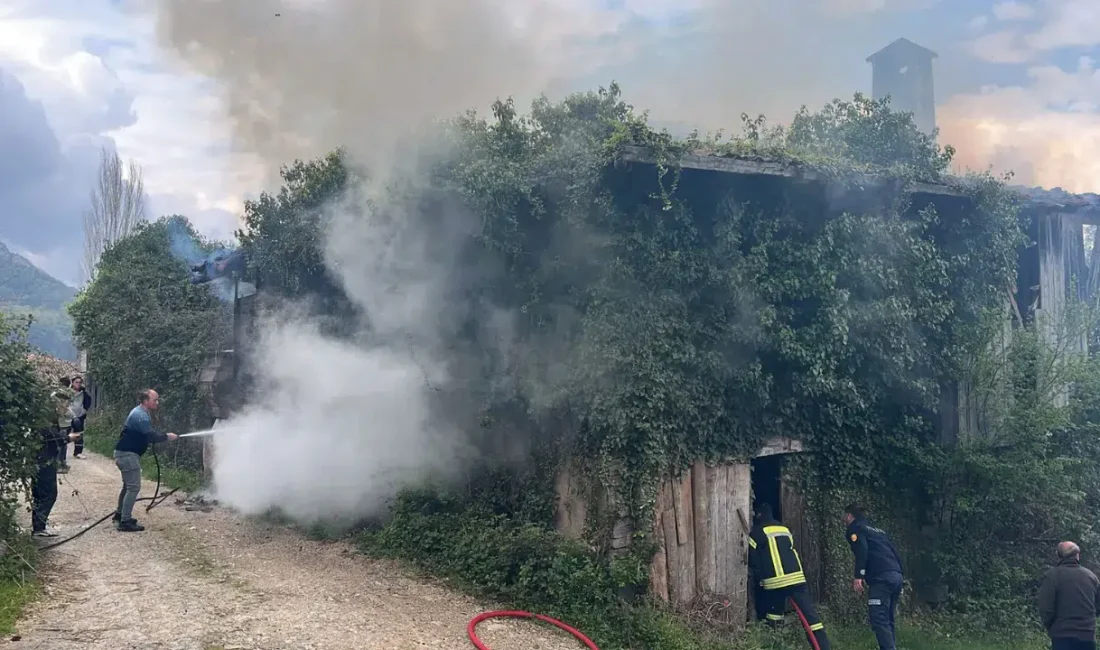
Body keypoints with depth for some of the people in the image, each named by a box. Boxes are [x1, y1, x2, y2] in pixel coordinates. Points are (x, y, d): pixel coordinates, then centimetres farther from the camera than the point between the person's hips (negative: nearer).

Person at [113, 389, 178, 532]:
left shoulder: (142, 413, 14)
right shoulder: (141, 415, -20)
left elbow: (149, 433, 18)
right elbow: (151, 437, -24)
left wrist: (163, 436, 3)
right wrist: (167, 437, -11)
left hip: (126, 453, 11)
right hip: (127, 454, -11)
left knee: (128, 485, 21)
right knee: (134, 487, -10)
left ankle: (120, 515, 33)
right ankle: (125, 522, -9)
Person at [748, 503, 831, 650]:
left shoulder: (758, 531, 2)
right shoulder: (785, 529, 20)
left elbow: (752, 557, -3)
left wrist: (759, 575, 13)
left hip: (774, 581, -4)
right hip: (796, 576, 4)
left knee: (773, 615, 14)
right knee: (809, 614, -2)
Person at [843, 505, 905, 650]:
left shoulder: (855, 528, 7)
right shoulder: (878, 530, 31)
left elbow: (862, 550, -11)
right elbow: (895, 552, 25)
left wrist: (859, 576, -16)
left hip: (881, 578, -8)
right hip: (897, 576, 8)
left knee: (878, 619, -11)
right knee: (887, 620, 14)